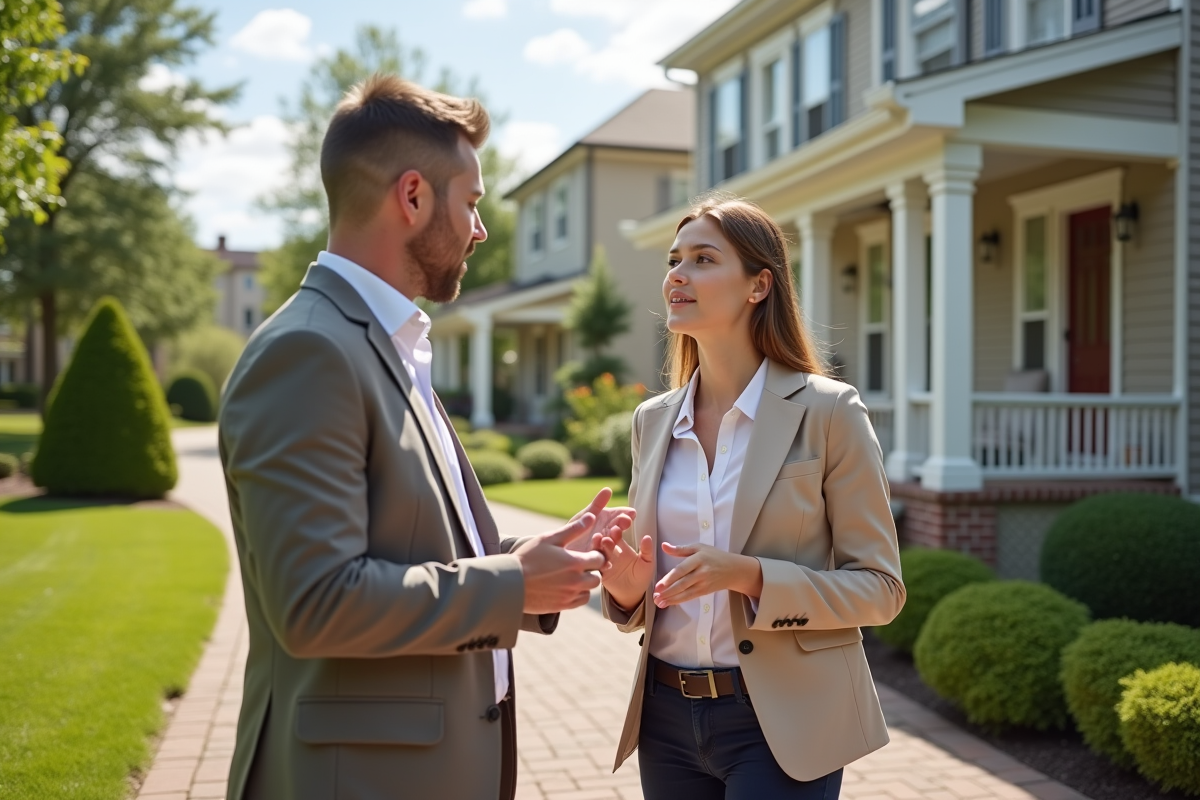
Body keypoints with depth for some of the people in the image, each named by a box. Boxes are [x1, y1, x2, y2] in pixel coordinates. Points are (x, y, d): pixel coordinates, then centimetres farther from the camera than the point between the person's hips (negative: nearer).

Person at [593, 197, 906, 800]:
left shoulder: (827, 411, -8)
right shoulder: (653, 421, 6)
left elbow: (879, 588, -8)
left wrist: (753, 577, -22)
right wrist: (628, 590, -9)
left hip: (781, 725, -4)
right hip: (667, 716, 5)